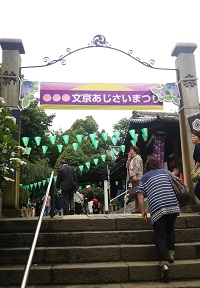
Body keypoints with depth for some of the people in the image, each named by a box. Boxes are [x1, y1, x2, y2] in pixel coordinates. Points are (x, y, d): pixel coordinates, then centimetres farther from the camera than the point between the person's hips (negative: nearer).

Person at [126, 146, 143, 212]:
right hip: (132, 179, 9)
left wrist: (134, 175, -24)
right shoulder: (132, 159, 26)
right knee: (133, 194, 6)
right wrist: (129, 159, 16)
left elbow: (137, 167, -13)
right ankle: (137, 208, 8)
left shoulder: (137, 157, -1)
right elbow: (127, 167, 20)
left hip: (136, 178, -9)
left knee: (136, 194, -15)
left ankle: (139, 208, -16)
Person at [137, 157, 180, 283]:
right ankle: (171, 253, 17)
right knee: (170, 229, 26)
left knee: (160, 236, 0)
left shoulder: (144, 177, 15)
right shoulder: (164, 171, 20)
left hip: (157, 208, -2)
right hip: (173, 205, 2)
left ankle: (164, 264, -14)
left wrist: (143, 211, 9)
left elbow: (140, 195, 5)